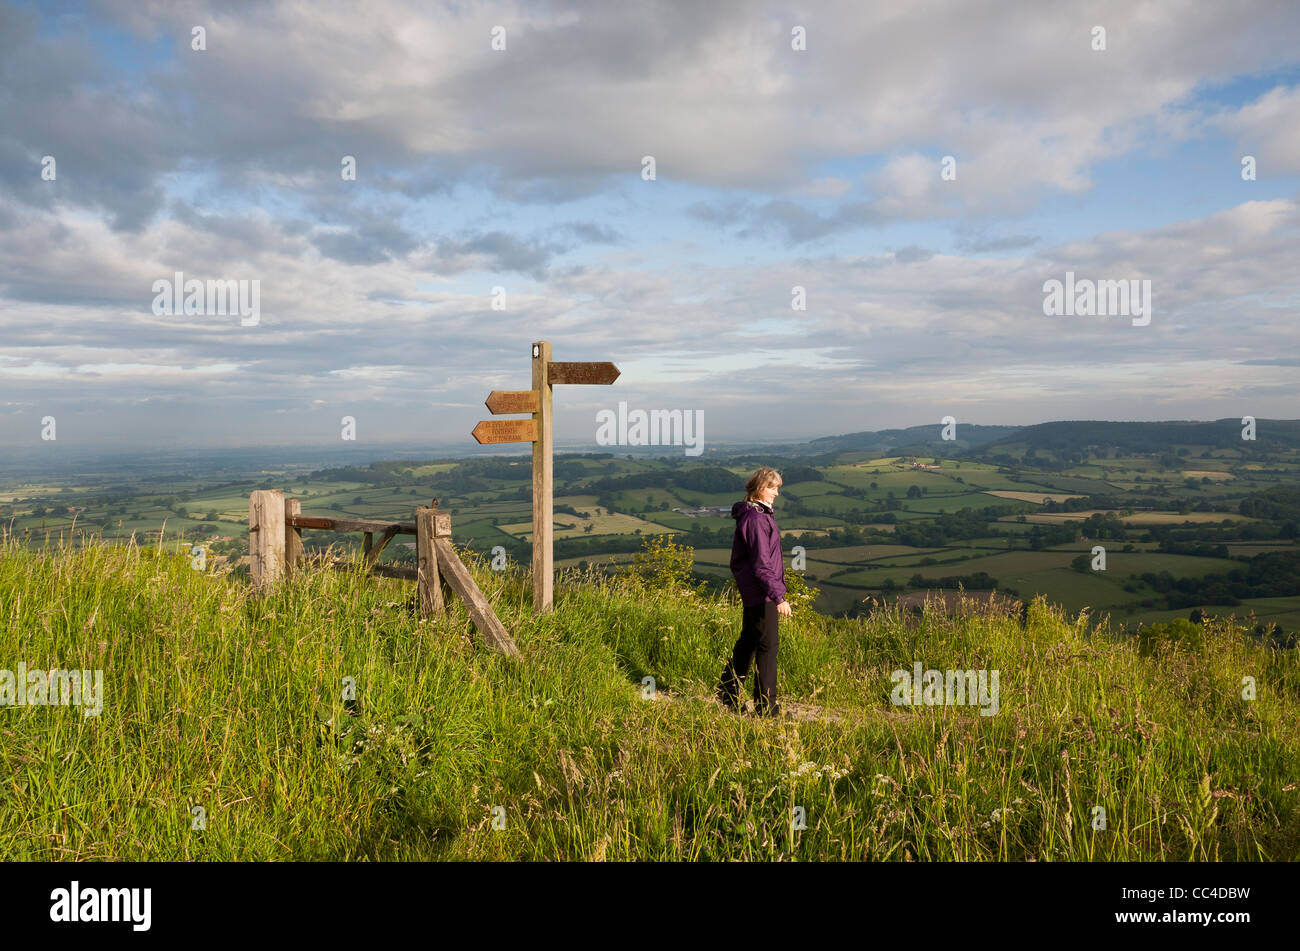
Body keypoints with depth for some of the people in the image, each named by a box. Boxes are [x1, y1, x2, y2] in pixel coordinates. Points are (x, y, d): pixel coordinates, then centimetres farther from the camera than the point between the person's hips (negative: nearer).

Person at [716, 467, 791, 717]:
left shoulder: (761, 514, 13)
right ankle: (766, 705, 3)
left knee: (748, 641, 18)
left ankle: (728, 693, 28)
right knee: (768, 645, -4)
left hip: (751, 591, 10)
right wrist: (779, 596, -25)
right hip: (761, 592, -10)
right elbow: (761, 564, -23)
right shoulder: (754, 519, -19)